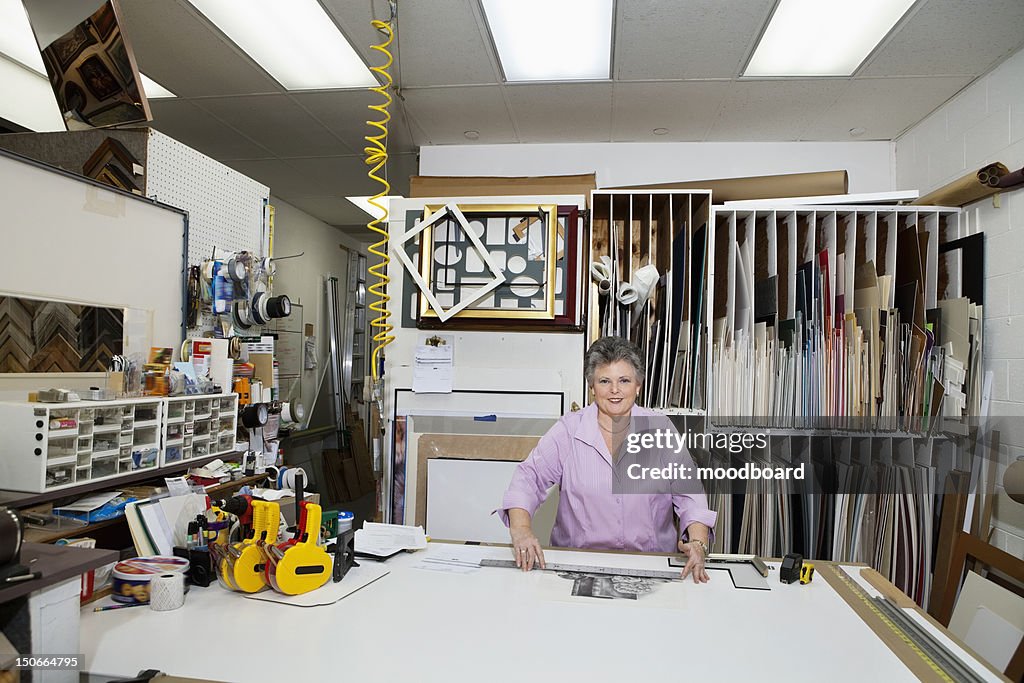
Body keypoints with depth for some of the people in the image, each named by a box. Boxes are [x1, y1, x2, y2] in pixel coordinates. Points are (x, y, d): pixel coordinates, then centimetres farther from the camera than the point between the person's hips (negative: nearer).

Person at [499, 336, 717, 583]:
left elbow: (688, 491, 1)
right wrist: (521, 529, -20)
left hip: (652, 562, 1)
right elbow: (529, 476, -3)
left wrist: (698, 544, -16)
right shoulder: (568, 430, 1)